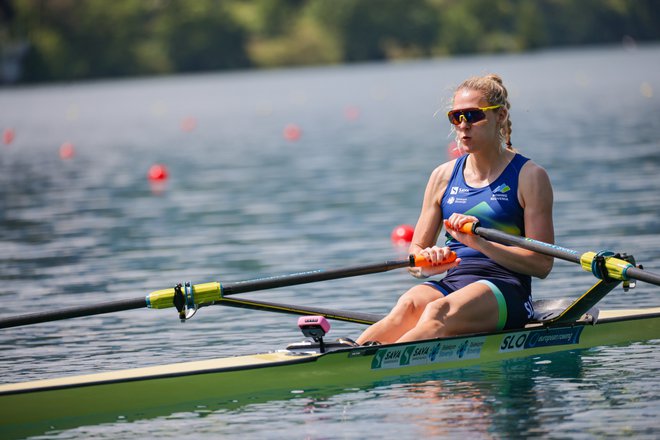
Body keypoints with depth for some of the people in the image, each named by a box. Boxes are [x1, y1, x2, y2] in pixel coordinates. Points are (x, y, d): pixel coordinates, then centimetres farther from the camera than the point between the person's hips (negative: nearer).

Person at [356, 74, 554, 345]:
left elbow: (542, 264, -5)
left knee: (438, 312, -37)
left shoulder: (529, 176, 3)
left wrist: (479, 243, -17)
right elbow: (414, 254, 17)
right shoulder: (444, 176, 16)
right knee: (409, 305, -33)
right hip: (452, 285, 4)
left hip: (505, 291, -4)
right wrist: (427, 264, -10)